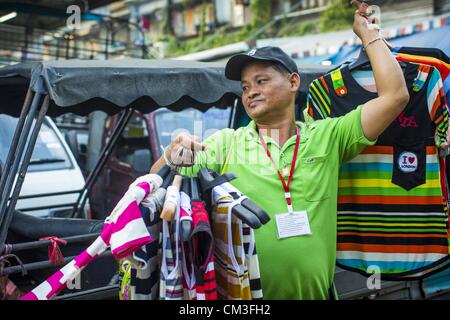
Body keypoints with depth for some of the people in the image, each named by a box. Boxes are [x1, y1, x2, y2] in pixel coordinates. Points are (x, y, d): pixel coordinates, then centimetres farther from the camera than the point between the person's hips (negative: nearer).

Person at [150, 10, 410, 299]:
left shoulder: (327, 137, 2)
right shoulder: (225, 143, 0)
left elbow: (395, 96, -2)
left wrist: (368, 33, 4)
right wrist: (173, 155, -24)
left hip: (315, 292, 1)